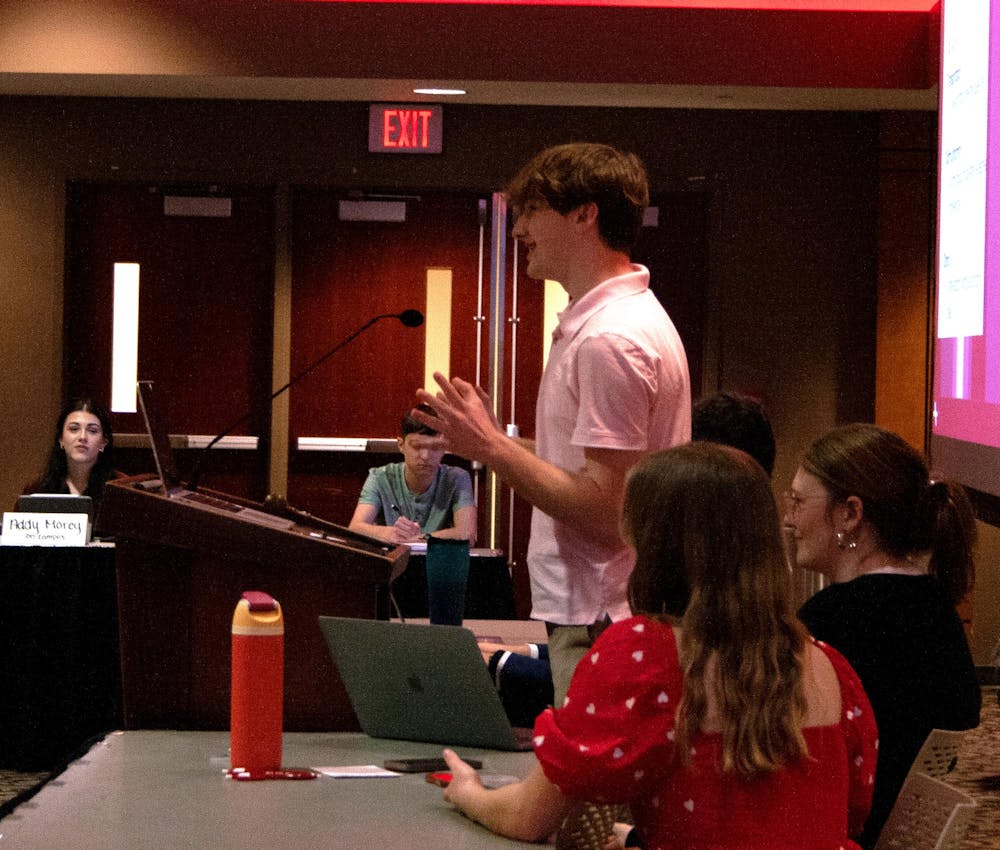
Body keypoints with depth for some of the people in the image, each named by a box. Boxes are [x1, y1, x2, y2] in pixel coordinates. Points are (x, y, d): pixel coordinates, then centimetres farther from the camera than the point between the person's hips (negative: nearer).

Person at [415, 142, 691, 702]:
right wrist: (492, 439, 13)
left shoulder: (610, 340, -19)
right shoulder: (628, 316, 15)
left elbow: (606, 513, -23)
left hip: (601, 627, -10)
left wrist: (492, 447, -17)